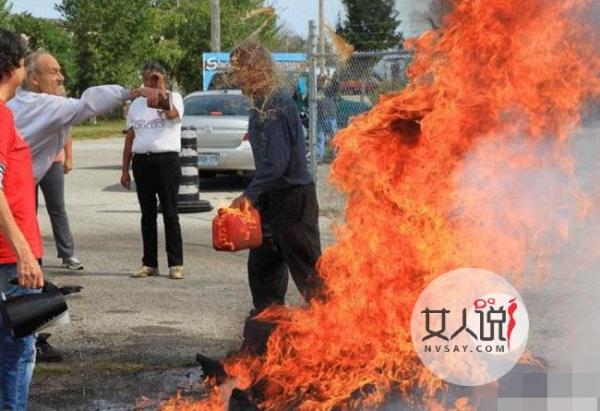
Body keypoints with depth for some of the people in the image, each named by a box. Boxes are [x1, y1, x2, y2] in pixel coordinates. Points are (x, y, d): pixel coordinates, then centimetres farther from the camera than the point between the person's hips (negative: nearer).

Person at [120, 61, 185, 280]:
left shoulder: (174, 97, 3)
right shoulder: (136, 105, 17)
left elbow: (171, 114, -23)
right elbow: (130, 138, 18)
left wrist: (161, 94, -26)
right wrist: (125, 170, 13)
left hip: (167, 160, -5)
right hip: (142, 161, 5)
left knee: (170, 213, -4)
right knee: (147, 215, 7)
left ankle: (176, 264, -1)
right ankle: (149, 263, 12)